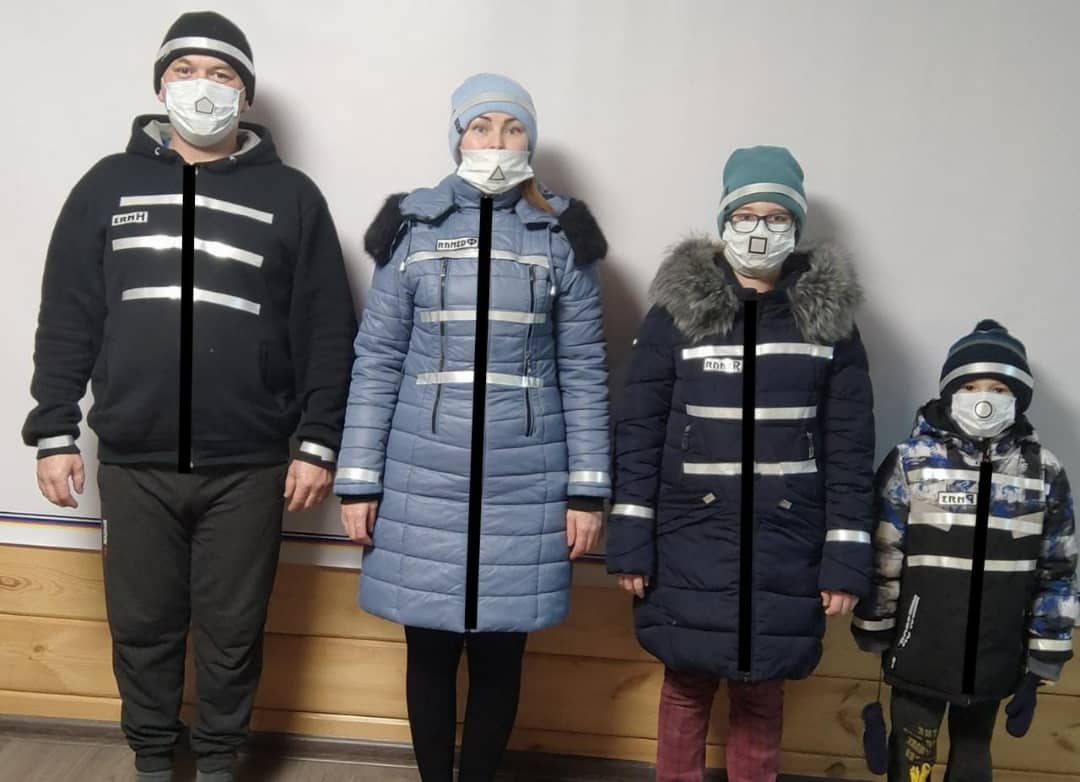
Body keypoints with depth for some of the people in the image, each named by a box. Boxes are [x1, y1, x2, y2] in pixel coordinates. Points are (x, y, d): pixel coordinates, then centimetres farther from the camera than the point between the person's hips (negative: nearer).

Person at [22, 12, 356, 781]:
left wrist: (319, 445, -4)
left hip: (248, 466, -1)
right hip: (133, 463, 2)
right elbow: (66, 322, 7)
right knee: (142, 625, 13)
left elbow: (327, 332, 0)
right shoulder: (108, 185, 7)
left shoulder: (291, 196, 2)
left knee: (233, 630, 10)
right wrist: (55, 433, 3)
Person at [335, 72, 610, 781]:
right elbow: (377, 362, 2)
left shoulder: (561, 236, 4)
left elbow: (583, 371, 4)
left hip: (525, 483, 0)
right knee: (430, 649, 9)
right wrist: (358, 480, -2)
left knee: (500, 653, 8)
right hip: (423, 478, 0)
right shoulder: (414, 227, 4)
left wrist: (588, 490, -1)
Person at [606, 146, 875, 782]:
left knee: (761, 697, 11)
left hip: (784, 549, 1)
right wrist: (630, 543, -5)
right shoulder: (676, 310, -1)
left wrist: (846, 560, -2)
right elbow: (639, 432, -2)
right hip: (689, 545, 0)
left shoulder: (830, 319, 2)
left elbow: (850, 448, 2)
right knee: (686, 688, 10)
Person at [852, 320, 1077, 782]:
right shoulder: (911, 461, -8)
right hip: (920, 657, -2)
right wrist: (875, 642, -3)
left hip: (993, 663, 2)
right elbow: (881, 559, -5)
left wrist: (1039, 668, 2)